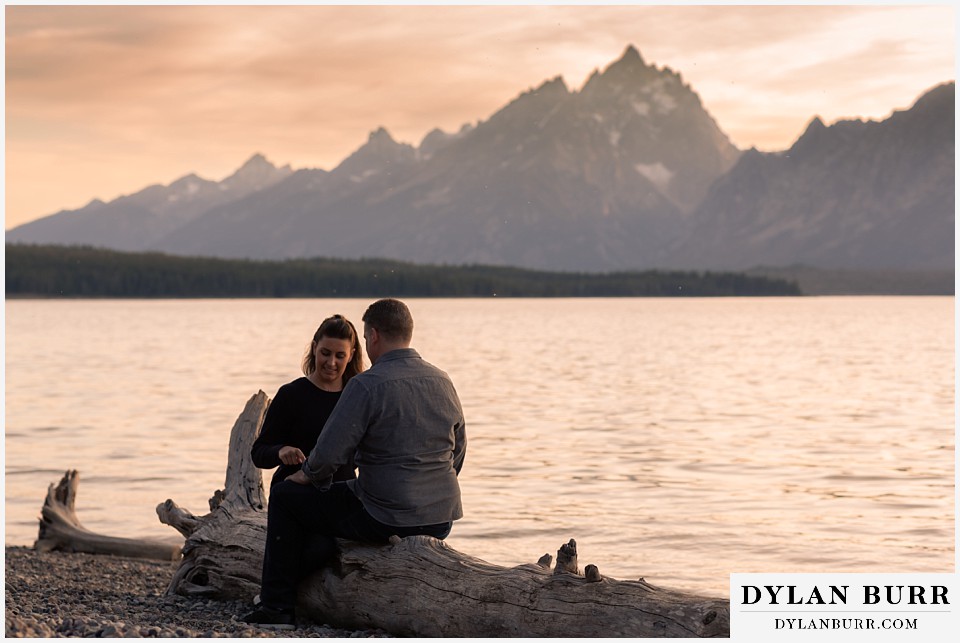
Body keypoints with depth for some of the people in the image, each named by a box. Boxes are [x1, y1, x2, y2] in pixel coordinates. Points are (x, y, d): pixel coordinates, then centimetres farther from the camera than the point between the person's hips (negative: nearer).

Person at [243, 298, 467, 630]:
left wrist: (307, 475, 5)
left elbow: (328, 455, -17)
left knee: (285, 496, 11)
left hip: (385, 521, -7)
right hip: (442, 521, 7)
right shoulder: (443, 382, 7)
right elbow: (458, 453, 17)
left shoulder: (367, 385, -15)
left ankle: (278, 606, 13)